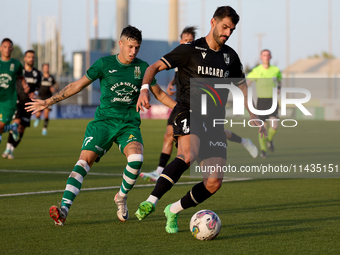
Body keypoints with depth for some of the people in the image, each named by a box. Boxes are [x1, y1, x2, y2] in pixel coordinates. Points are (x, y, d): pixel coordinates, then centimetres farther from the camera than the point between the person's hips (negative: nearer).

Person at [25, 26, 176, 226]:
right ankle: (64, 209, -27)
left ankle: (122, 198, 2)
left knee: (136, 159, -27)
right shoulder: (105, 64, 1)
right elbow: (78, 85, 6)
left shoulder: (142, 67, 6)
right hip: (103, 121, -1)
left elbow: (160, 93, 19)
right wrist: (48, 102, 4)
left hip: (129, 124, 1)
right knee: (84, 160, -21)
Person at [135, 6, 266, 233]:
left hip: (215, 123, 5)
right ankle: (151, 201, -41)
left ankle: (173, 211, 14)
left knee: (214, 182, -6)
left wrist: (253, 116, 16)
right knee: (188, 155, -37)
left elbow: (242, 85, 27)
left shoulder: (230, 56, 14)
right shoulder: (190, 50, -1)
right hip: (189, 114, -5)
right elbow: (155, 67, -2)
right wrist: (144, 89, -21)